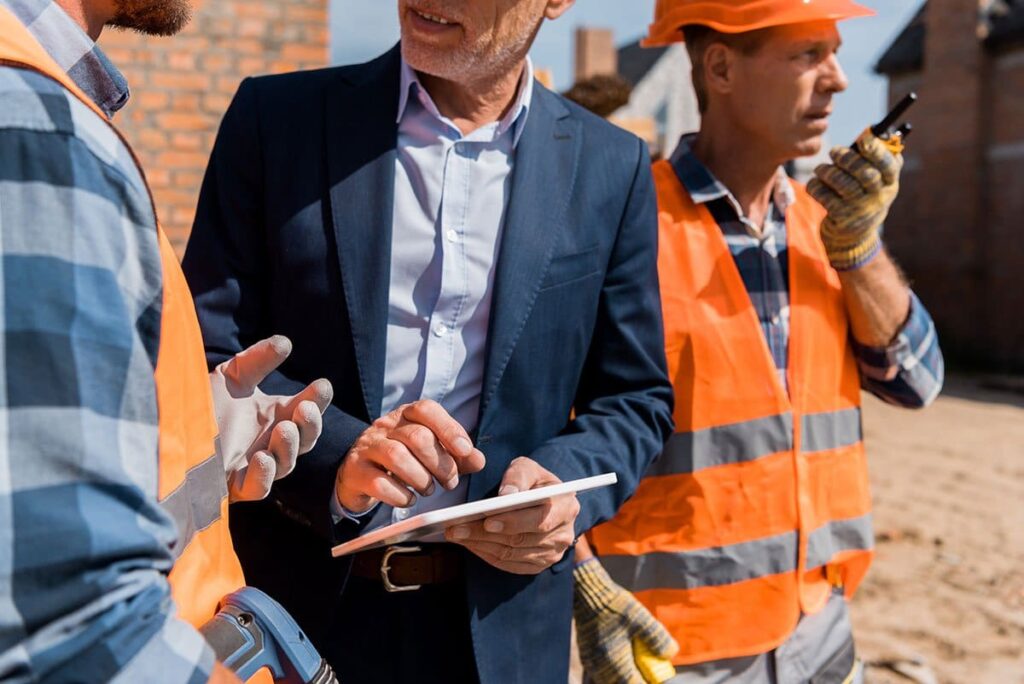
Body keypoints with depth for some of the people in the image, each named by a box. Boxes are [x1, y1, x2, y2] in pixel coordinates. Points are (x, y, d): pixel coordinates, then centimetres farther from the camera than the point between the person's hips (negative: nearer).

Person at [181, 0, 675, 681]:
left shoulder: (611, 167, -1)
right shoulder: (276, 117, -5)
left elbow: (637, 399, 5)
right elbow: (205, 356, -7)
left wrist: (565, 482, -15)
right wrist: (332, 453, -24)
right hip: (294, 598, -1)